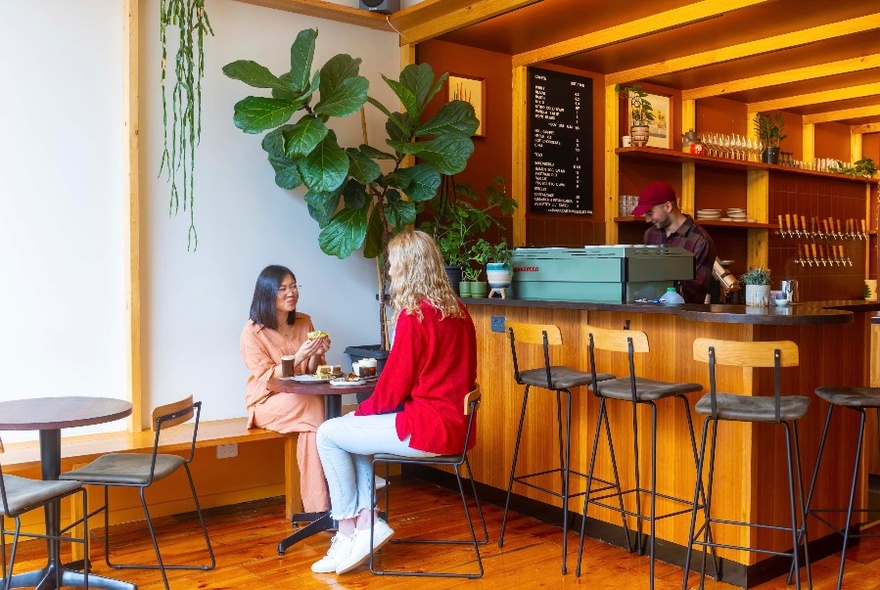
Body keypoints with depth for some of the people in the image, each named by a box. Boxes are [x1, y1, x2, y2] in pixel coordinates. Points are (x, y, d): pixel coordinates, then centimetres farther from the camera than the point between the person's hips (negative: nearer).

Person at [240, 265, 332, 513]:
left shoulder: (304, 322, 6)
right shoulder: (252, 331, -8)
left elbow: (311, 373, 9)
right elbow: (267, 378, -15)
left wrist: (316, 355, -14)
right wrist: (298, 357, -30)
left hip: (302, 400, 4)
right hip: (268, 404, -4)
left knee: (312, 428, -32)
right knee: (315, 408, -33)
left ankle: (317, 504, -28)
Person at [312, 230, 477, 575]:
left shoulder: (413, 315, -17)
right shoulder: (457, 311, 8)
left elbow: (394, 386, -13)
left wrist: (361, 411, 7)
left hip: (429, 428, -9)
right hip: (454, 422, 9)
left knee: (329, 434, 4)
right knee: (352, 429, 21)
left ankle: (348, 533, 12)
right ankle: (367, 521, 14)